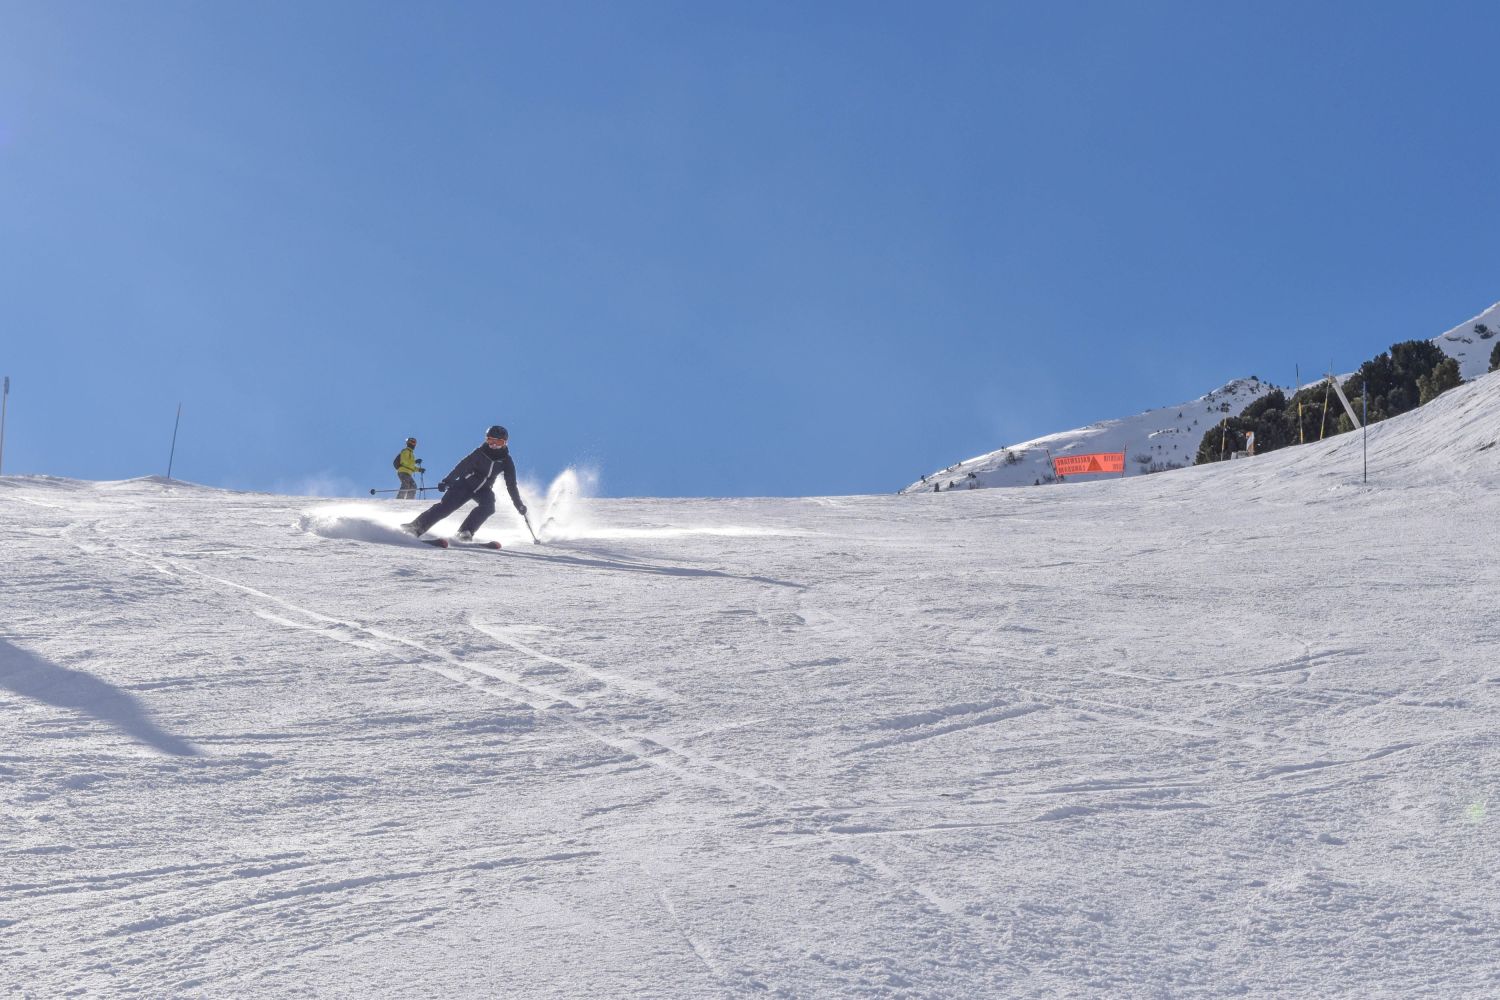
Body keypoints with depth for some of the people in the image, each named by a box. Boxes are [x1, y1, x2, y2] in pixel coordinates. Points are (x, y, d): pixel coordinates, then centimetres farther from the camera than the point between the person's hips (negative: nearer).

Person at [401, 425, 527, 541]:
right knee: (446, 505, -17)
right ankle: (417, 526, -17)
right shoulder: (480, 453, -14)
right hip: (465, 484, -2)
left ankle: (465, 532, -28)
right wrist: (447, 481, -24)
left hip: (483, 490, 2)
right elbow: (462, 466, -15)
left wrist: (519, 505, -4)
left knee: (488, 506, -29)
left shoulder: (506, 462, -8)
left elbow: (511, 485, -2)